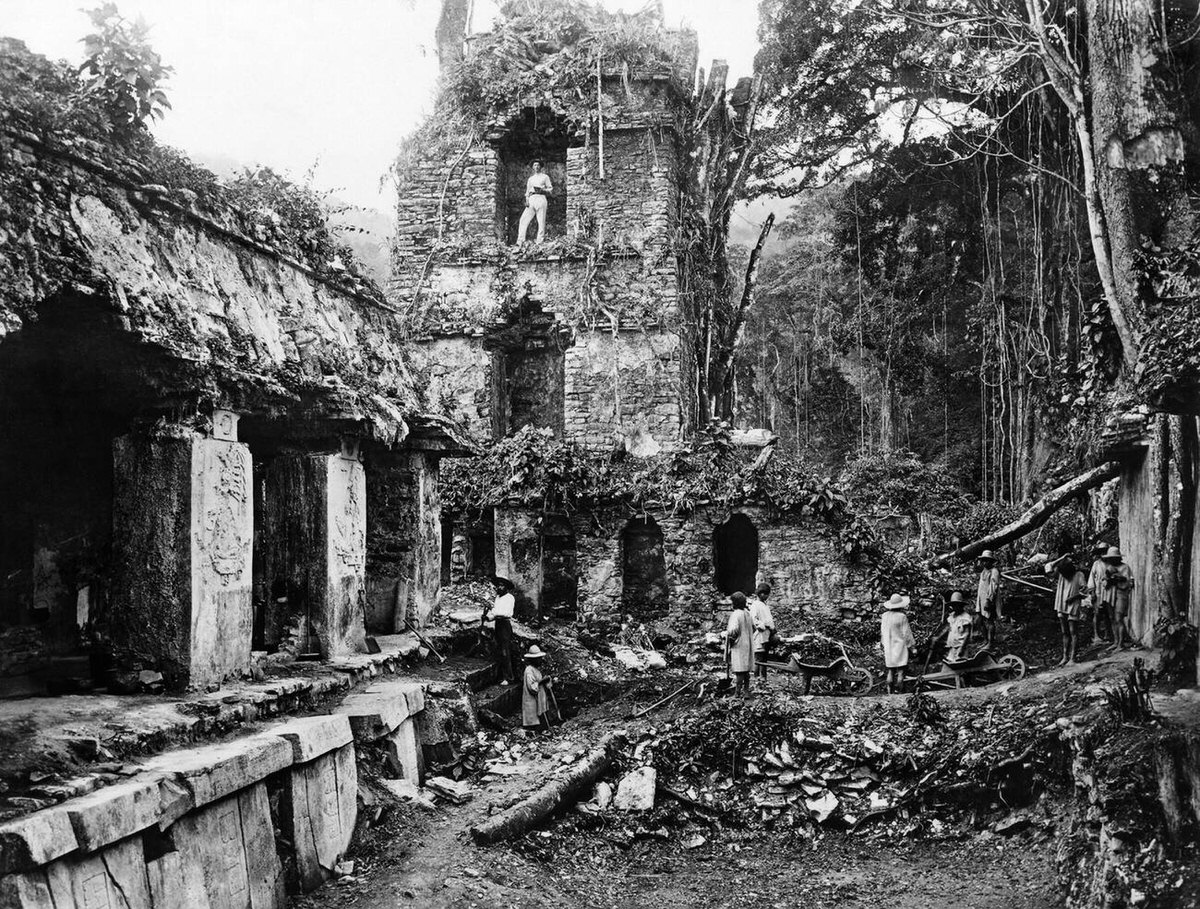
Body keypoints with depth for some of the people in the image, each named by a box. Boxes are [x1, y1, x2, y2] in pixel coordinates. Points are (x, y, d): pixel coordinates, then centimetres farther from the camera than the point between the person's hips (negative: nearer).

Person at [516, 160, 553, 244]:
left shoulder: (545, 177, 15)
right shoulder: (530, 179, 27)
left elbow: (551, 190, 9)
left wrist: (542, 190, -9)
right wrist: (527, 200, 5)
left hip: (541, 198, -4)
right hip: (531, 199, 4)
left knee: (541, 221, -11)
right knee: (524, 219, -11)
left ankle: (540, 243, -13)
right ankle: (520, 241, -16)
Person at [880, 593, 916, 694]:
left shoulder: (885, 616, 1)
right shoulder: (902, 617, -15)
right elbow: (906, 633, -9)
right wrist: (913, 643, 4)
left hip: (888, 647, 5)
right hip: (900, 646, -5)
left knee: (890, 671, 12)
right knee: (900, 671, -1)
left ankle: (890, 692, 12)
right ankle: (898, 690, -7)